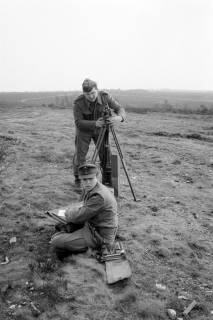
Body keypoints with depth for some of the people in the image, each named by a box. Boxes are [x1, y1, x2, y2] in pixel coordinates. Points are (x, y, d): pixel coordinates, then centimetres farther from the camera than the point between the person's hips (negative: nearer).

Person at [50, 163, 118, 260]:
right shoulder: (89, 189, 2)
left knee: (55, 241, -13)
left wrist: (68, 212, -2)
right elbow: (84, 211, 13)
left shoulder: (99, 196, -28)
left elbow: (79, 217, -22)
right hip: (91, 226, 10)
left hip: (99, 237, -10)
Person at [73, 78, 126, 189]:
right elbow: (78, 123, -28)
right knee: (80, 155, 0)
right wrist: (95, 123, -44)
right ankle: (78, 180, 21)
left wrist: (119, 117, -45)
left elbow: (120, 109, -20)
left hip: (100, 128, 2)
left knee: (106, 154, -4)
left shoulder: (105, 96, -22)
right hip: (84, 130, -1)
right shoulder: (78, 103, -28)